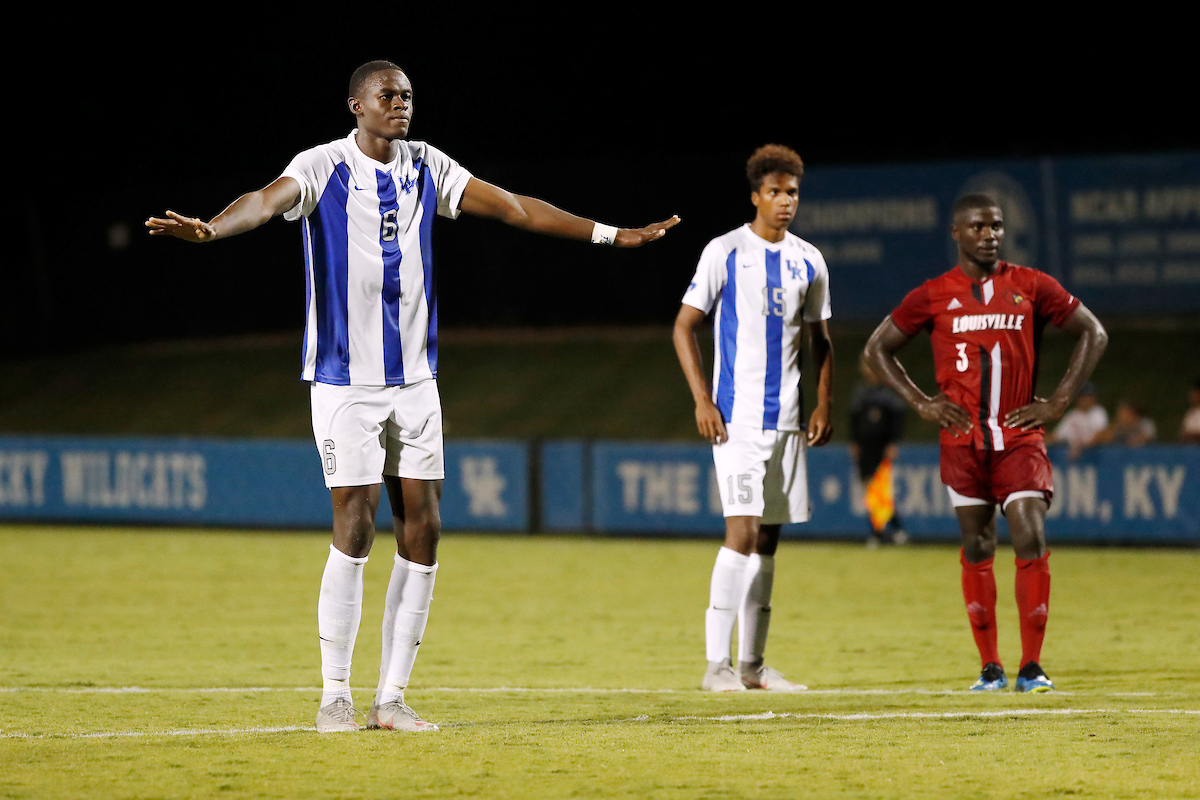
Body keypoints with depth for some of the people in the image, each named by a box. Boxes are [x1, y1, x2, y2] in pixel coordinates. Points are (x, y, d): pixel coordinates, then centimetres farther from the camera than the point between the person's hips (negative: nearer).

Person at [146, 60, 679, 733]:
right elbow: (269, 200, -26)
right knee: (356, 529, -9)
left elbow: (512, 207, 11)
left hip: (415, 380, 5)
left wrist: (609, 234, 10)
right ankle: (335, 697, 2)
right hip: (345, 379, -5)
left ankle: (392, 698, 8)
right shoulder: (323, 167, -8)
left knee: (423, 530, 1)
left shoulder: (425, 168, 7)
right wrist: (209, 229, -47)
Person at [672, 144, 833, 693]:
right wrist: (702, 400, -11)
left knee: (768, 538, 9)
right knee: (742, 530, -15)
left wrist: (824, 405, 8)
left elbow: (820, 340, 20)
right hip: (737, 416, -5)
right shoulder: (725, 252, -4)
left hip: (787, 419, 6)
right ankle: (717, 664, -13)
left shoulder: (808, 261, 11)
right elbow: (684, 327, -2)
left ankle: (753, 664, 15)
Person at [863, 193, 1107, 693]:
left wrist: (1058, 401, 2)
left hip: (1020, 437, 0)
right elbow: (878, 348, 13)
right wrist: (920, 403, 2)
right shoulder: (933, 296, 4)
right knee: (977, 549, 3)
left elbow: (1093, 334, 11)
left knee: (1031, 541, -11)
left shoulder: (1031, 287, 4)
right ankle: (990, 668, 9)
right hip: (963, 440, 1)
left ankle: (1031, 666, -5)